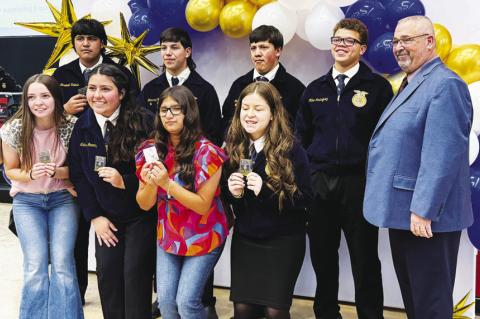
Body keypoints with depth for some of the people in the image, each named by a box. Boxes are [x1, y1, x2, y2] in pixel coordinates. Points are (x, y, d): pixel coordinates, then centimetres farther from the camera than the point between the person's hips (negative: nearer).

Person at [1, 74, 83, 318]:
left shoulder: (71, 126, -13)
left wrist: (55, 172, -21)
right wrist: (31, 175, -20)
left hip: (63, 199, 0)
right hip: (27, 201, 0)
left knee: (62, 264, -13)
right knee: (35, 267, -12)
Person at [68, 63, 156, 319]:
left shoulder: (143, 123, -16)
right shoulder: (82, 126, -1)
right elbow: (78, 175, 3)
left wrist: (125, 182, -25)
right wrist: (94, 216, -2)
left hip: (140, 214, -4)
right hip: (105, 216, 4)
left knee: (135, 275, -4)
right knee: (107, 274, 5)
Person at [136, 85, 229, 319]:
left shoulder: (206, 152, -17)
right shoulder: (153, 150, -3)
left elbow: (203, 205, -18)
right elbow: (144, 204, -1)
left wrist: (167, 182, -29)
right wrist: (151, 183, -23)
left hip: (202, 237, -4)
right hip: (167, 236, 4)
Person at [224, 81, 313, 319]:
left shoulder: (291, 150, -12)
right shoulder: (233, 148, 0)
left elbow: (305, 197, -14)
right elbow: (225, 195, 10)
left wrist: (266, 191, -25)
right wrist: (232, 192, -13)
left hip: (283, 241, -3)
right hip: (244, 238, 4)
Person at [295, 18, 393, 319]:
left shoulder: (378, 86, -1)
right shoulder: (315, 89, 11)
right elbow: (302, 136, 13)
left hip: (360, 182, -3)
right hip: (319, 182, 4)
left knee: (364, 258, 6)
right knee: (322, 255, 12)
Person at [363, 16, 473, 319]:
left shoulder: (445, 85, -16)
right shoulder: (411, 84, 16)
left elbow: (442, 155, -24)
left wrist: (423, 210, -25)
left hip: (425, 216, -10)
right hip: (404, 212, 10)